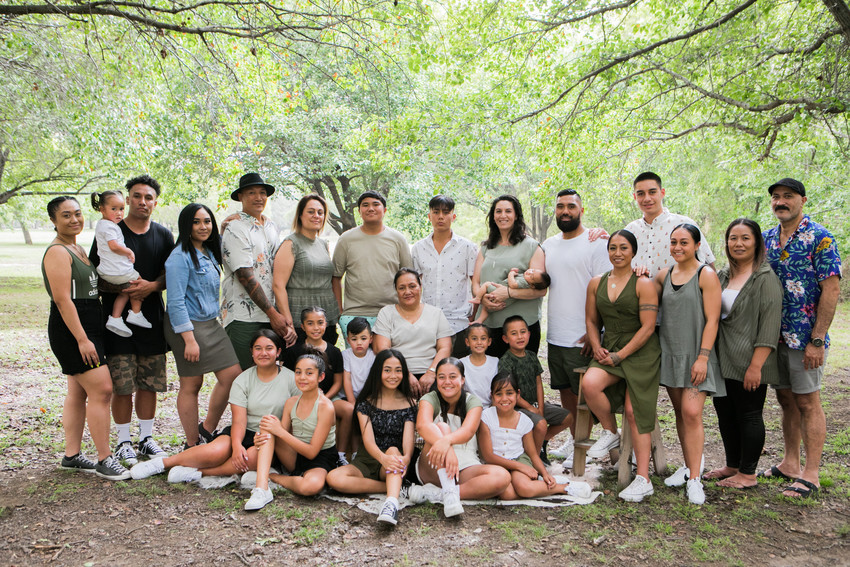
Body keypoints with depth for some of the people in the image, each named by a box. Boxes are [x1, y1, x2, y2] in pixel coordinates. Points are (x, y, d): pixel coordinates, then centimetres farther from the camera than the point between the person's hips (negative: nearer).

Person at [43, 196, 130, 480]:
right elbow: (62, 299, -19)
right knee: (101, 390, -11)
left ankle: (72, 455, 20)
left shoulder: (78, 248, 16)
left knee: (78, 393, 12)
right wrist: (82, 339, -23)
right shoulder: (57, 252, -13)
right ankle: (105, 460, -4)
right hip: (71, 330, -10)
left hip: (88, 328, 10)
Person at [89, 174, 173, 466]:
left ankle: (146, 438, 22)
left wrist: (151, 286, -12)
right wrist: (123, 289, -17)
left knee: (149, 383, 8)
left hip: (152, 318, 3)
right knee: (122, 385, -1)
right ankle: (124, 442, 15)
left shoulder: (164, 235, 10)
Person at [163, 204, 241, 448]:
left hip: (211, 324, 8)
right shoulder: (180, 256, -13)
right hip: (188, 326, -8)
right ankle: (193, 446, 13)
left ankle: (206, 431, 20)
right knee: (191, 385, 0)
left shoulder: (209, 252, 11)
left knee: (233, 375, 3)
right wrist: (189, 339, -21)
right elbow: (176, 302, -17)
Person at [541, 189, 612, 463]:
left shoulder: (596, 243, -8)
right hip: (554, 335, 7)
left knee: (583, 393, 1)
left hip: (581, 337, -6)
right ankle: (572, 439, 29)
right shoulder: (548, 245, 12)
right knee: (564, 390, 15)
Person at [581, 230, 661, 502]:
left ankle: (643, 480, -2)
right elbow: (592, 321, 17)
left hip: (640, 352, -4)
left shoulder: (643, 284, -6)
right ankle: (610, 433, 1)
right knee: (589, 383, -26)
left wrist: (620, 355, -13)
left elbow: (647, 327, -10)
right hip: (609, 350, 4)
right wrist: (597, 348, 0)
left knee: (634, 411, -11)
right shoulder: (596, 283, 11)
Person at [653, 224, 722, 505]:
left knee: (692, 412, -12)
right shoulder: (664, 275, 10)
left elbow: (712, 319, -10)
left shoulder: (706, 275, -6)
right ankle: (690, 465, 23)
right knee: (680, 412, 10)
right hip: (670, 352, 5)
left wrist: (702, 357, -15)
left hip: (695, 354, -5)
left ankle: (694, 480, -5)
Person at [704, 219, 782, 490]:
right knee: (725, 412, 14)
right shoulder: (722, 276, 12)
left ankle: (747, 473, 15)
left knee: (748, 415, 2)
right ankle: (732, 466, 29)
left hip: (748, 363, -7)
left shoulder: (765, 278, -10)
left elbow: (769, 325, -15)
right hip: (723, 360, 7)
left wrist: (756, 365, -20)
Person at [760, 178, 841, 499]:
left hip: (804, 337, -6)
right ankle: (790, 464, 26)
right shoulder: (766, 239, 9)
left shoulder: (820, 238, -10)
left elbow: (830, 290, -14)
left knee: (808, 402, 1)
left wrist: (817, 340, -18)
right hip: (774, 336, 6)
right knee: (786, 399, 14)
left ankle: (811, 474, 10)